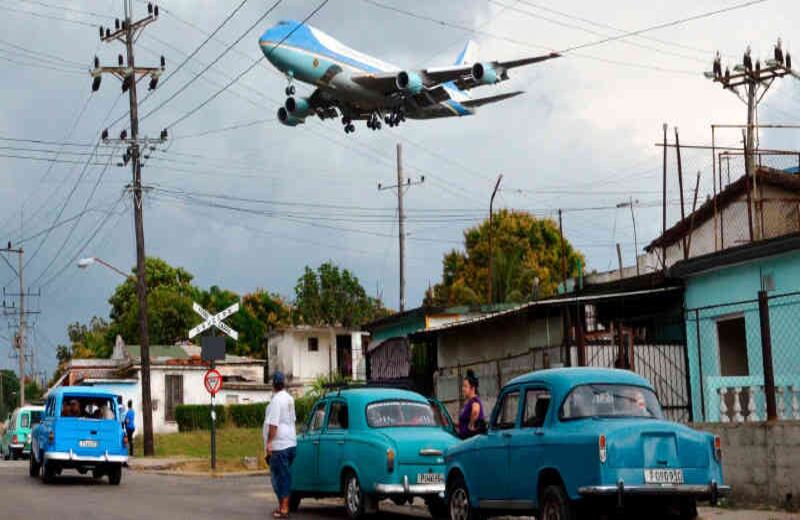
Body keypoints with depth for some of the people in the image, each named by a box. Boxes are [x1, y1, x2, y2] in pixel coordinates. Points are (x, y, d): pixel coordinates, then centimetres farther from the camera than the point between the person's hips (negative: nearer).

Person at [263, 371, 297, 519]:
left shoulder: (277, 400, -15)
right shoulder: (289, 399, 13)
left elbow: (273, 423, -21)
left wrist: (269, 442, -18)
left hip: (279, 446, -9)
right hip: (291, 443, 9)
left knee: (280, 476, -5)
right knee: (285, 476, 15)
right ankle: (283, 506, 21)